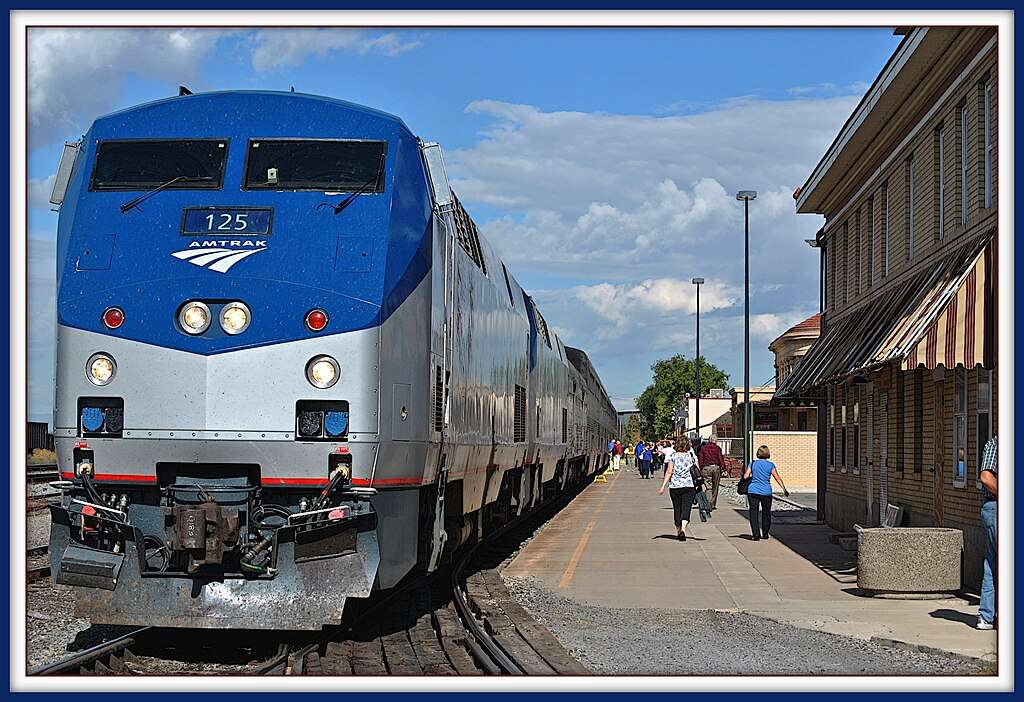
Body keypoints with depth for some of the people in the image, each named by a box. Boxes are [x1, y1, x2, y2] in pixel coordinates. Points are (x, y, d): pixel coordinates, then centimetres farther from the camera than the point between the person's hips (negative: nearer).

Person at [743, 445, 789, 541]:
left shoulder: (753, 463, 0)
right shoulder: (770, 465, -3)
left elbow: (745, 476, -2)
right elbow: (777, 478, -4)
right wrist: (784, 489, 0)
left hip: (753, 491, 0)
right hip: (766, 492, 0)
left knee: (753, 513, 2)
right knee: (766, 514, 16)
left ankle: (756, 534, -8)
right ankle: (765, 534, 23)